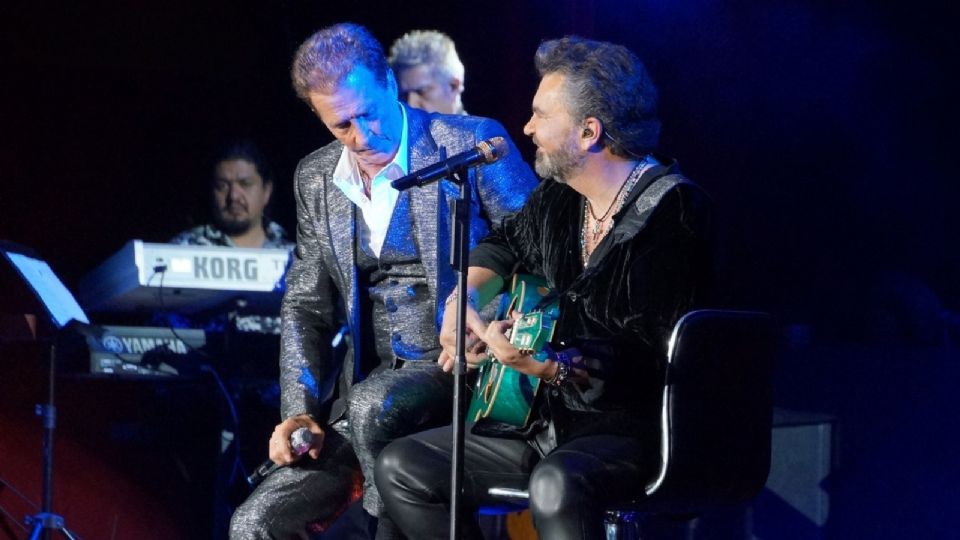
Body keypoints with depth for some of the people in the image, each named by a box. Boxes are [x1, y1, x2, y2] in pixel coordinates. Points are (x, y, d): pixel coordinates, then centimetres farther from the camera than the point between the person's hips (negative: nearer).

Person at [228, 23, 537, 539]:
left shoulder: (471, 144, -7)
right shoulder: (317, 178, 9)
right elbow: (306, 306, 13)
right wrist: (300, 410, 0)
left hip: (461, 371, -5)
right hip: (368, 384, 5)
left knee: (372, 405, -36)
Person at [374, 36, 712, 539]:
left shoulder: (670, 209, -17)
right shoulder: (560, 197, 7)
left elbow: (648, 353, -23)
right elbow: (504, 244, 31)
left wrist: (543, 364, -31)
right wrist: (463, 301, 12)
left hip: (630, 428, -9)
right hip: (548, 420, 9)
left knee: (556, 485, -40)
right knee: (400, 467, 3)